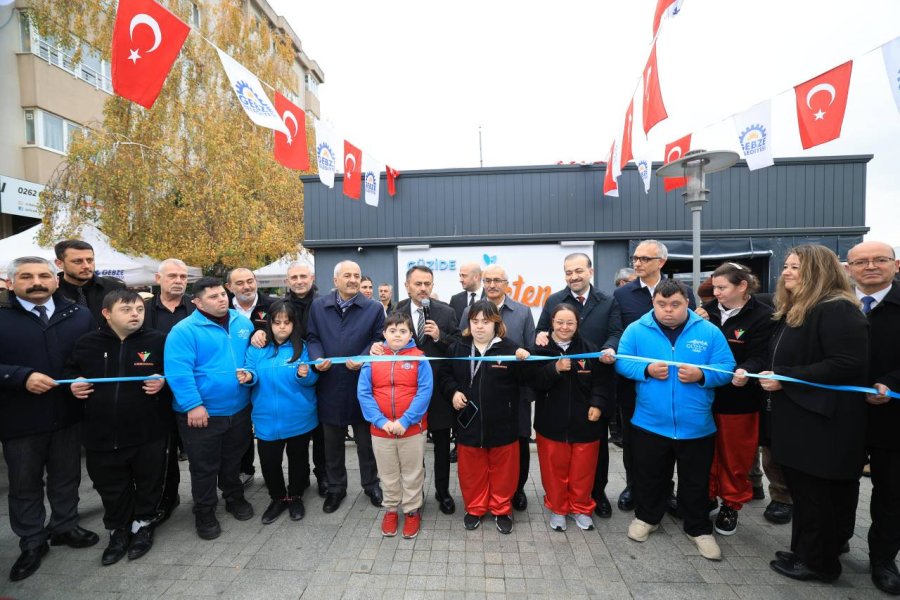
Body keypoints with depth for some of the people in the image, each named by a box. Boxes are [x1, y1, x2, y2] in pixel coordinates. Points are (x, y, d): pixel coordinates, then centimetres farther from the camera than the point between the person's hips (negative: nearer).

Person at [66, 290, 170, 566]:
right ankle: (118, 532, 39)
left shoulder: (158, 340, -6)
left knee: (148, 483, 14)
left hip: (148, 433, -2)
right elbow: (71, 371, 17)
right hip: (102, 434, 2)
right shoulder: (87, 343, 1)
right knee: (111, 488, 18)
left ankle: (143, 526, 37)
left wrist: (164, 381, -17)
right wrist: (73, 385, -3)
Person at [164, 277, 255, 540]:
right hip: (202, 413, -4)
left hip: (239, 409, 5)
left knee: (234, 460, 22)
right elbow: (178, 371, -20)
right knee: (204, 467, 12)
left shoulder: (243, 322, 3)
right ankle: (204, 513, 32)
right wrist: (193, 405, -24)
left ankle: (235, 498, 43)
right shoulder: (184, 330, -14)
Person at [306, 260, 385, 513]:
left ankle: (371, 485, 35)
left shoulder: (374, 308, -2)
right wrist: (317, 358, -13)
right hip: (330, 386, 2)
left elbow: (379, 340, -3)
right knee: (332, 443, 17)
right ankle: (335, 488, 36)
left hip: (362, 385, -1)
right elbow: (312, 338, 6)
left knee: (366, 441, 14)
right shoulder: (318, 306, 4)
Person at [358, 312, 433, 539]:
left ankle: (412, 511, 35)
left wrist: (405, 421, -19)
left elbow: (424, 392, -14)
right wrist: (381, 421, -15)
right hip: (381, 429, 2)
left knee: (412, 474, 15)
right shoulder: (373, 358, -3)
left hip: (413, 428, -2)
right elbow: (363, 392, -6)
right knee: (388, 474, 19)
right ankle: (391, 509, 39)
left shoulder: (419, 358, -9)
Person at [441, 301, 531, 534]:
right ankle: (474, 509, 39)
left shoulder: (510, 348, -9)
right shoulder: (457, 348, 0)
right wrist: (453, 391, -6)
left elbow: (527, 380, -9)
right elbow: (445, 375, 12)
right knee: (472, 470, 17)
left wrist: (525, 361, -27)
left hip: (502, 424, -2)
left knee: (503, 470, 16)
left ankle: (502, 510, 38)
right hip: (469, 422, 2)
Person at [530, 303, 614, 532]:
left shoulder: (589, 349, -4)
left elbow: (602, 381, 0)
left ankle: (581, 508, 37)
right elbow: (534, 382, -14)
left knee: (583, 469, 14)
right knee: (555, 469, 12)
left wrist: (598, 404, -11)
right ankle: (557, 508, 34)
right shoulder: (541, 349, -7)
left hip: (584, 422, 1)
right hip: (551, 422, -1)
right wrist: (555, 369, -27)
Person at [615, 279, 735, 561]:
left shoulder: (709, 331, -3)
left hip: (696, 427, 1)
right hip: (649, 424, 0)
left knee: (696, 483, 18)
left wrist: (701, 375, -23)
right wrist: (646, 370, -20)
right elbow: (622, 362, -4)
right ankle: (646, 517, 41)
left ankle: (699, 528, 41)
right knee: (649, 478, 18)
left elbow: (727, 368, -5)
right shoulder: (636, 330, -5)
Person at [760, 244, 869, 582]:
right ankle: (808, 552, 34)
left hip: (824, 423, -9)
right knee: (803, 489, 19)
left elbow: (847, 365, -25)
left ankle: (817, 562, 22)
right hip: (800, 419, 9)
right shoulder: (794, 311, 13)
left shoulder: (837, 310, -17)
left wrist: (785, 379, -23)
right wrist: (775, 376, 7)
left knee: (816, 495, 5)